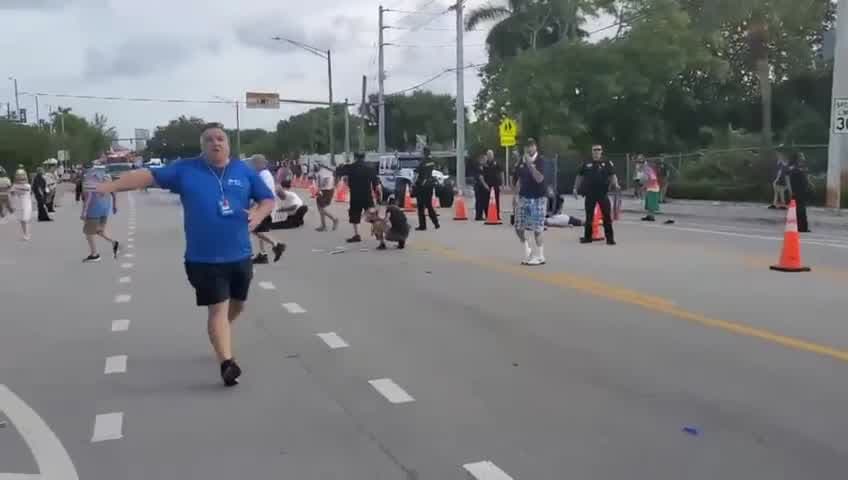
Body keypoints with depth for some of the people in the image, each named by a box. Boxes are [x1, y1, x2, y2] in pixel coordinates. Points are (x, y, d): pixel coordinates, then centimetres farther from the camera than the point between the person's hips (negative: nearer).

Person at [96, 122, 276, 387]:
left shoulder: (244, 171, 1)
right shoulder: (185, 170, -2)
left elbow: (268, 199, 6)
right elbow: (149, 175, -6)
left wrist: (258, 214, -16)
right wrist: (110, 186, -15)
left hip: (239, 256, 3)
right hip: (204, 259, -3)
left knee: (237, 305, 19)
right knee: (217, 309, -7)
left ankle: (219, 337, 47)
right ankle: (227, 363, -5)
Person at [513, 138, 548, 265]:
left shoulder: (540, 160, -9)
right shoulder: (521, 161, 8)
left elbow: (539, 178, -22)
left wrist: (530, 164, -28)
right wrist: (517, 195, 9)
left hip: (538, 198, -6)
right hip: (524, 197, 6)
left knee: (537, 228, -6)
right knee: (519, 226, 5)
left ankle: (540, 256, 4)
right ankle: (527, 250, 25)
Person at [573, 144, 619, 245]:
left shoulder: (607, 163, 5)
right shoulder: (586, 164, 10)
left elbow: (613, 175, 3)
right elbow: (579, 177, 14)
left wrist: (615, 184, -14)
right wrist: (576, 188, 7)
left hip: (603, 193, -2)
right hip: (590, 194, 2)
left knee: (607, 216, -3)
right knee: (589, 216, 9)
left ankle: (610, 238, 2)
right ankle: (587, 237, 19)